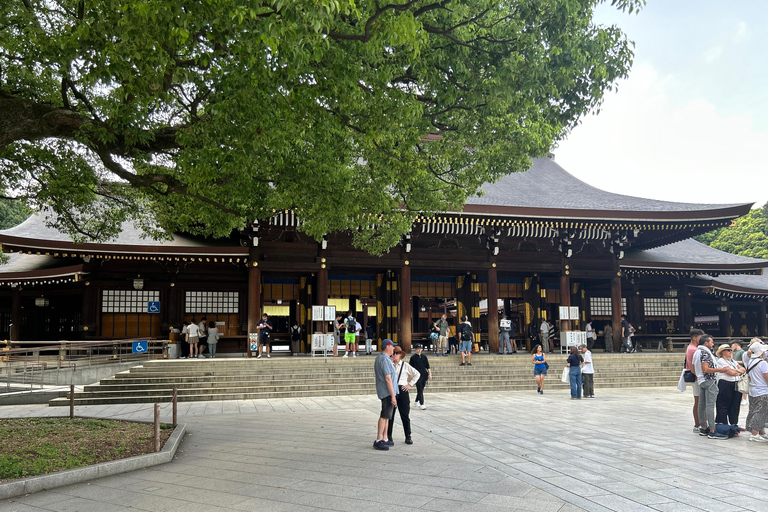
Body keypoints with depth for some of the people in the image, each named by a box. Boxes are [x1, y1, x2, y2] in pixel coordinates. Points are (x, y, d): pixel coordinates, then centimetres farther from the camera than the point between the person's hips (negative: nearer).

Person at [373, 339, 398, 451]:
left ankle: (384, 439, 17)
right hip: (387, 392, -11)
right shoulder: (385, 359, -17)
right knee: (384, 416, -10)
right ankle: (378, 441, -9)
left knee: (386, 416, 13)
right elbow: (388, 379, -21)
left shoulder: (379, 358, 16)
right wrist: (393, 395, -21)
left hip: (384, 392, 11)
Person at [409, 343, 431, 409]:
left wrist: (429, 374, 5)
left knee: (421, 389, 12)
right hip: (417, 375, -4)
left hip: (424, 375, 4)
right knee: (420, 390, -8)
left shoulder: (424, 356, 7)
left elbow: (427, 366, 11)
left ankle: (416, 401, 31)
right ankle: (421, 404, -7)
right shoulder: (413, 357, -3)